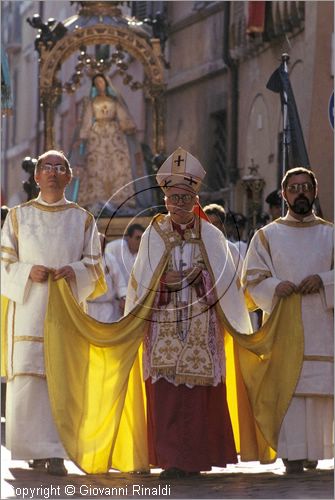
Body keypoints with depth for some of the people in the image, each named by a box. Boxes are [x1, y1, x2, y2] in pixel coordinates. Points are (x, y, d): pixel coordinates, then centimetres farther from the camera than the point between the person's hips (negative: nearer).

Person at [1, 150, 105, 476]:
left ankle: (55, 453, -8)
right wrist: (28, 272, -12)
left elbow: (94, 266, 8)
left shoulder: (83, 219, 11)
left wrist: (74, 271, -13)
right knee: (27, 375, -7)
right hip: (29, 309, 0)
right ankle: (36, 449, 0)